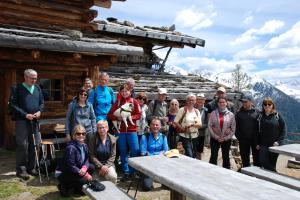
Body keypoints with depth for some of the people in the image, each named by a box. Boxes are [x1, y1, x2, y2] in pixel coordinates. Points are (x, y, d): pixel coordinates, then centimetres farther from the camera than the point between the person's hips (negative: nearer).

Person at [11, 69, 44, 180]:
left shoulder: (37, 88, 11)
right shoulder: (18, 88, -3)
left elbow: (42, 103, 15)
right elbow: (13, 105, -7)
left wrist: (39, 111, -5)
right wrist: (25, 115, -16)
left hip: (35, 121, 5)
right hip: (22, 121, -5)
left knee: (34, 145, 8)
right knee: (22, 145, -4)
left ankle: (31, 168, 19)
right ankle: (21, 170, 6)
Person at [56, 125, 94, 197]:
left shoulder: (84, 145, -3)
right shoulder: (71, 148, -27)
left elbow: (86, 160, 1)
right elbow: (70, 166, -27)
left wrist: (84, 168, -24)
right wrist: (86, 174, -24)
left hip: (74, 170, 8)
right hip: (62, 173, -8)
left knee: (92, 168, -8)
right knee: (84, 180, -25)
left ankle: (77, 187, 8)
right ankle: (63, 186, 0)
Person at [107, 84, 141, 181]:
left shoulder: (134, 101, 4)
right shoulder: (117, 102, 8)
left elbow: (139, 115, -1)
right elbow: (110, 115, 5)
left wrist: (130, 117, -16)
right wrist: (117, 118, -11)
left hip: (132, 130, -1)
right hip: (121, 130, 2)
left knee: (135, 151, -3)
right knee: (123, 152, 6)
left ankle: (132, 171, 15)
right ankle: (126, 172, 18)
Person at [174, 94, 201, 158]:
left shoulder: (197, 111, 9)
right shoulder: (182, 110, -4)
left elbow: (200, 124, 2)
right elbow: (176, 122, -6)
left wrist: (192, 125, -16)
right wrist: (183, 129, -15)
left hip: (195, 136, 5)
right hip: (185, 136, -5)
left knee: (194, 156, 13)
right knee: (190, 156, -13)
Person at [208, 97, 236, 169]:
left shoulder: (231, 114, 0)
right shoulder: (213, 113, -1)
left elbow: (233, 129, 0)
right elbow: (209, 126, -4)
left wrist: (226, 138, -7)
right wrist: (216, 137, -9)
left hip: (226, 139, 1)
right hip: (215, 139, 0)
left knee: (226, 157, 9)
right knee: (213, 157, 3)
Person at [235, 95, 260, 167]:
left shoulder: (257, 112, 0)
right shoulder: (239, 113, 6)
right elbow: (236, 127, 6)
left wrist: (258, 138, -8)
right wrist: (238, 137, -3)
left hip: (255, 139, -2)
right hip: (243, 140, 2)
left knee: (256, 157, 7)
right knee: (245, 158, 11)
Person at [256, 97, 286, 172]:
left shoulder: (277, 115, 0)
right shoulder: (260, 116, 5)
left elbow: (283, 129, 0)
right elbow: (257, 131, 8)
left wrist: (279, 141, -10)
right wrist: (258, 143, 3)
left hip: (274, 144, -2)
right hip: (263, 144, 2)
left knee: (273, 163, 4)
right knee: (263, 162, -9)